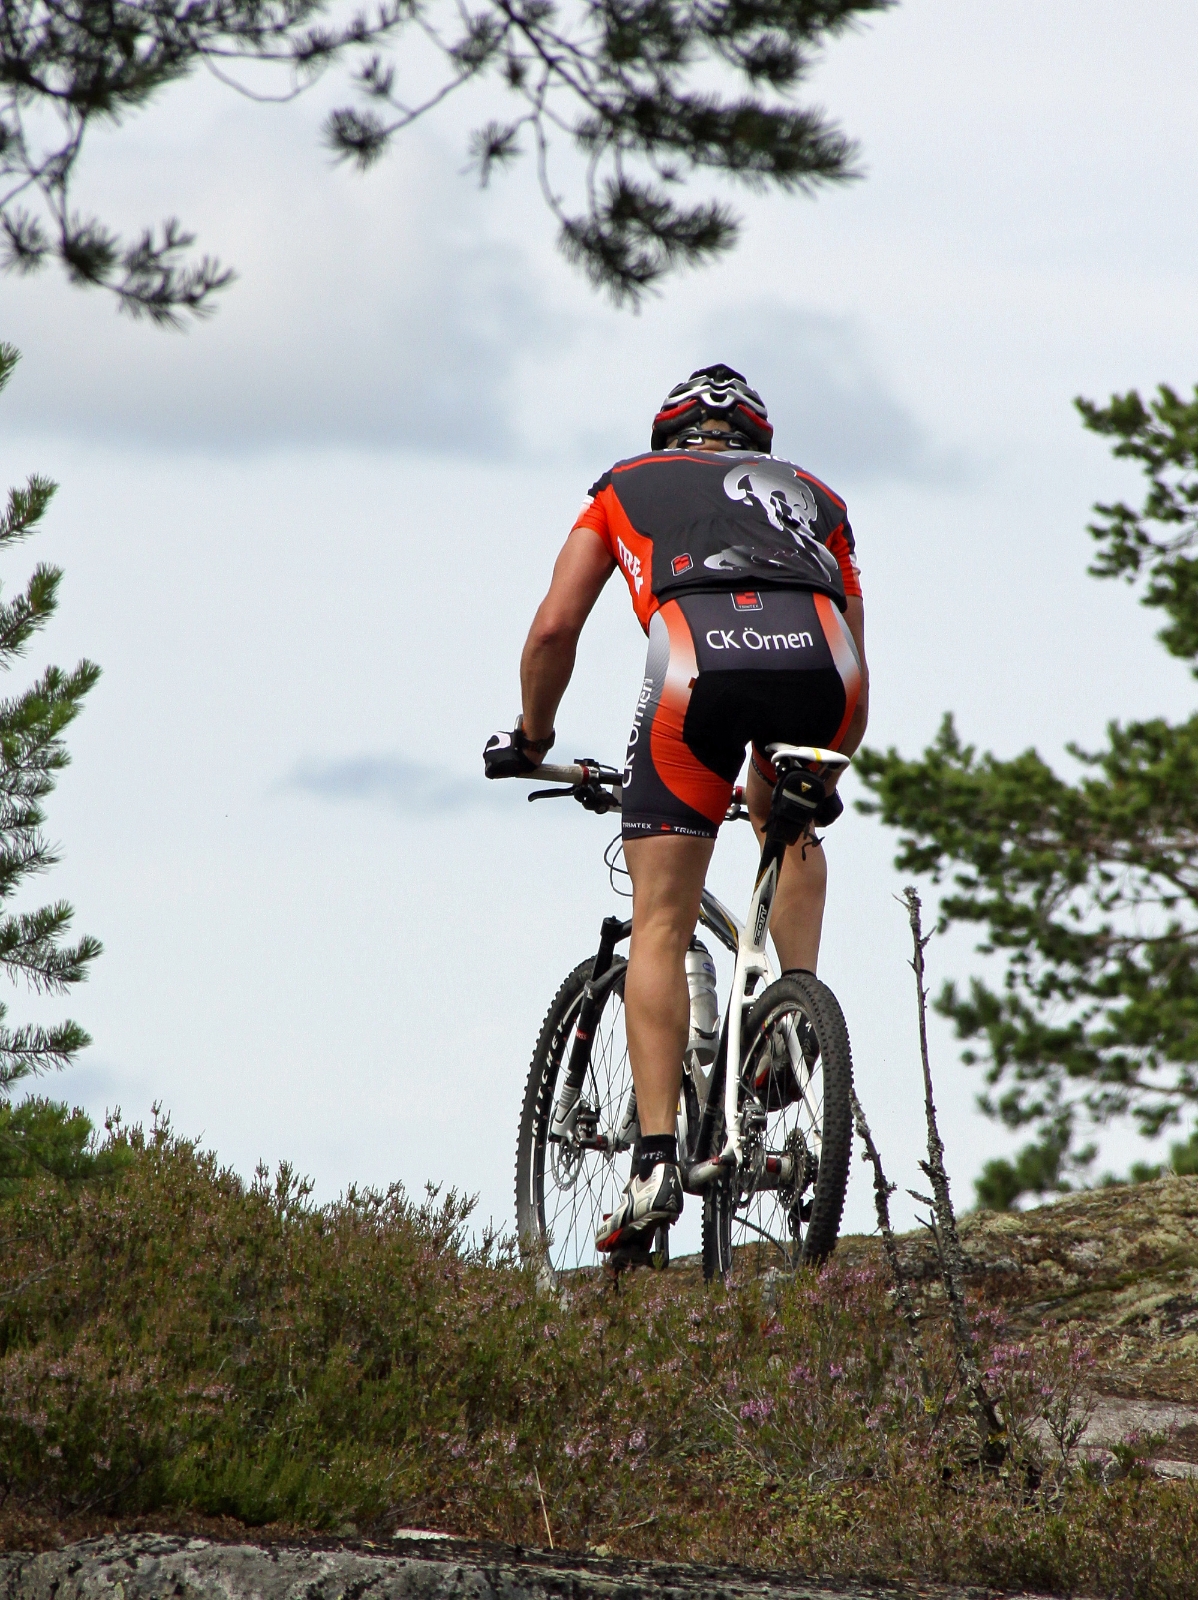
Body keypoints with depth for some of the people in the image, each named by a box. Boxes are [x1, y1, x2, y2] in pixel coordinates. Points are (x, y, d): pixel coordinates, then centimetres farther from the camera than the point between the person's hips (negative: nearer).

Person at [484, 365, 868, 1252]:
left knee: (660, 929, 5)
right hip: (820, 664, 2)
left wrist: (531, 738, 39)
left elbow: (555, 626, 22)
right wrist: (821, 780, 52)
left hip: (699, 656, -2)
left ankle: (657, 1161, -7)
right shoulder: (812, 495, 38)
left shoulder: (629, 486, 33)